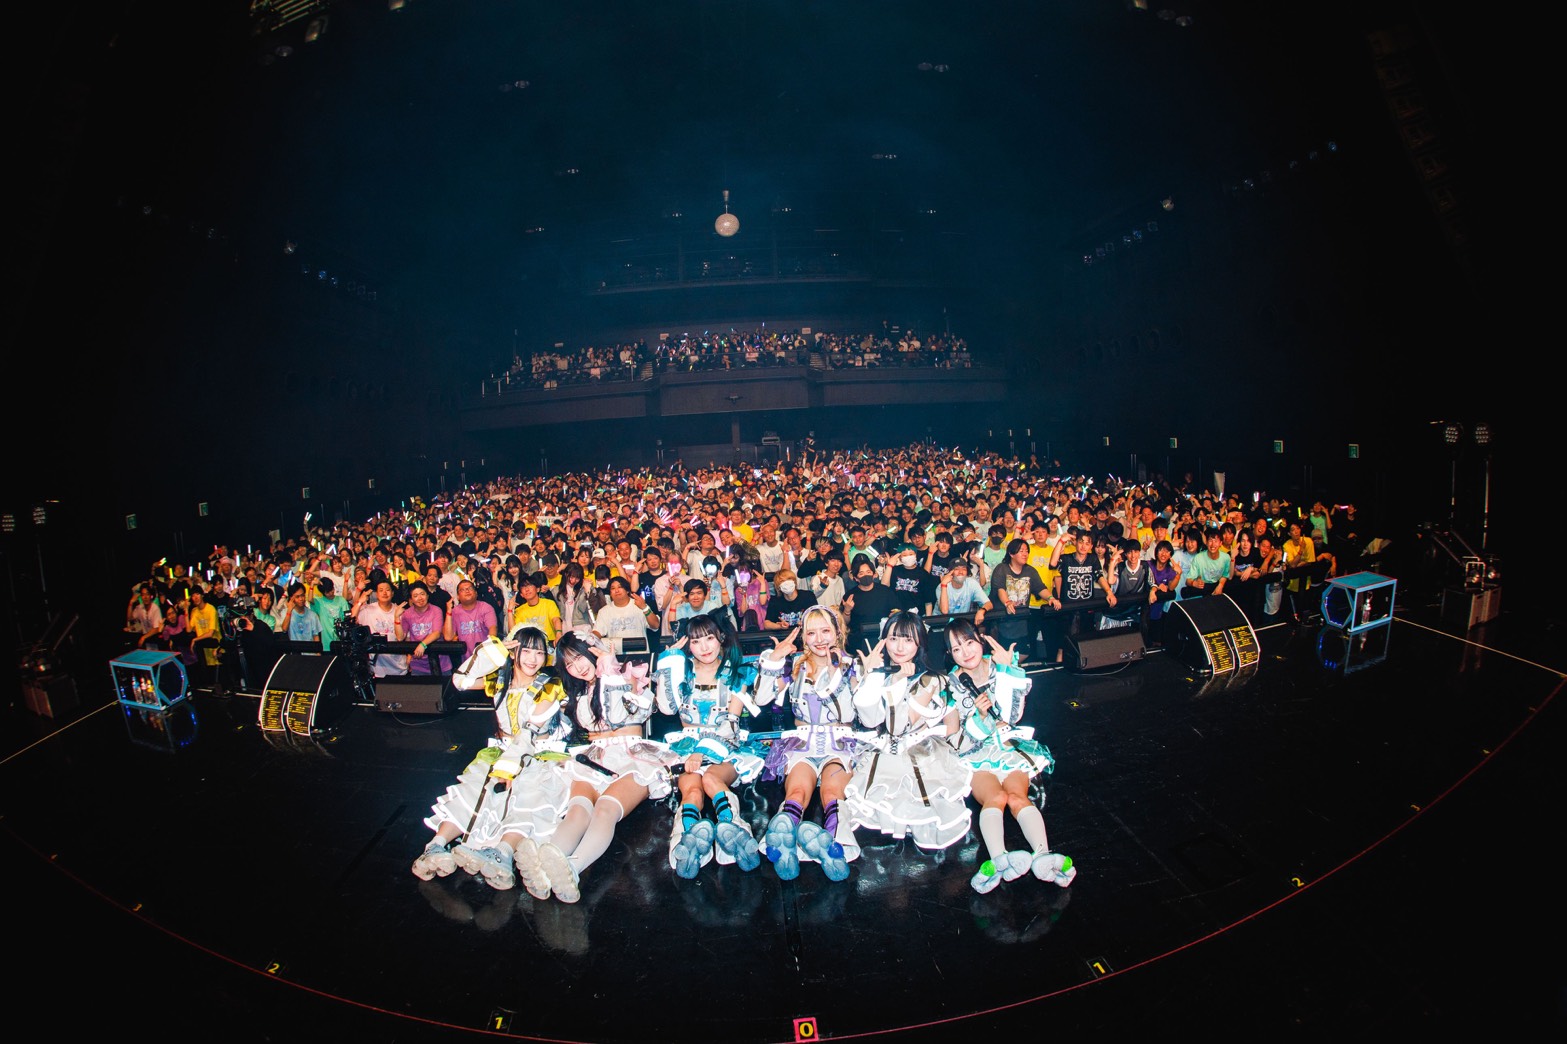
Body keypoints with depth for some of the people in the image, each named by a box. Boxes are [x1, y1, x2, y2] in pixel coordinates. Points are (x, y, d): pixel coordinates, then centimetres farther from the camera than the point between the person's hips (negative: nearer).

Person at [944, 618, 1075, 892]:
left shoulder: (1001, 669, 4)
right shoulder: (952, 685, 2)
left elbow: (1014, 715, -7)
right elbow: (957, 742, -2)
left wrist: (1009, 667, -11)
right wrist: (979, 716, -21)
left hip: (1008, 746, 1)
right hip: (973, 754, -1)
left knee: (1017, 795, -29)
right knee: (995, 797, -31)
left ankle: (1042, 855, -47)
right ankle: (998, 859, -53)